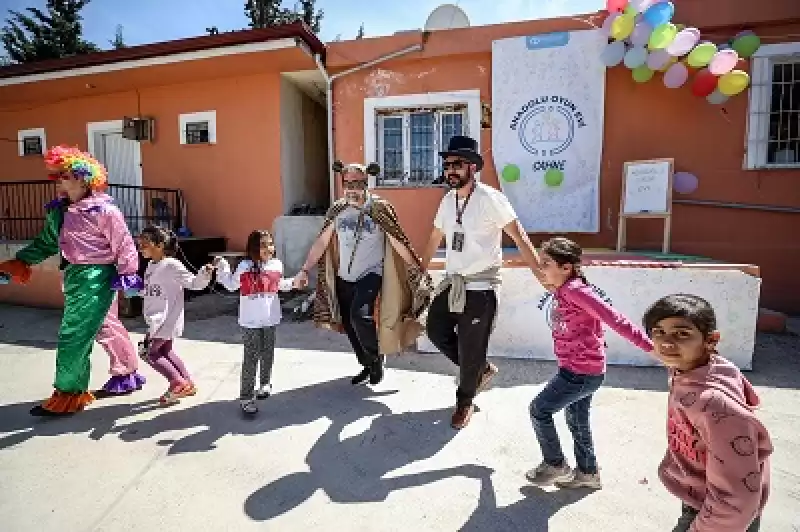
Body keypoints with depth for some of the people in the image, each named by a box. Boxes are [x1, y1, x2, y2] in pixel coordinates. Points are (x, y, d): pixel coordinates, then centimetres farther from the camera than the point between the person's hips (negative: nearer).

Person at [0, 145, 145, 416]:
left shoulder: (103, 210, -12)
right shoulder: (59, 210, 10)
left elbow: (124, 244, -12)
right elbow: (46, 242, 20)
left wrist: (127, 273, -18)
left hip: (96, 277, -8)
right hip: (74, 275, 8)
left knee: (73, 335, -5)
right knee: (104, 327, 17)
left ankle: (66, 398, 7)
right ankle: (127, 374, 34)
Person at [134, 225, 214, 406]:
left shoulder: (171, 265, -17)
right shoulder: (151, 266, 9)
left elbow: (193, 283, -18)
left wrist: (205, 273, -35)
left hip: (167, 319, -9)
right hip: (158, 320, 9)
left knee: (149, 352, -3)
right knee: (165, 352, 18)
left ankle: (178, 383, 8)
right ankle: (188, 385, 28)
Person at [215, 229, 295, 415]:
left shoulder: (277, 265, 3)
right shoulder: (244, 266, -8)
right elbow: (232, 285, 0)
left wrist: (294, 282, 10)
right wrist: (222, 268, -8)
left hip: (270, 319, 4)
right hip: (251, 321, -4)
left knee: (267, 354, 17)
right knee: (251, 358, -2)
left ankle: (265, 384, 39)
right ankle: (246, 397, 6)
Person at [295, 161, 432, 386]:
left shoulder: (380, 208, -11)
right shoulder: (337, 210, 1)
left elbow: (399, 243, -12)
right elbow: (321, 242, 7)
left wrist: (418, 272, -13)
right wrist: (305, 270, 5)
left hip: (371, 275, -5)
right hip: (343, 279, 5)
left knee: (360, 316, -25)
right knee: (349, 325, 12)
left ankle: (376, 359, 4)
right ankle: (367, 366, 36)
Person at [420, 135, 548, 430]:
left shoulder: (489, 198, -14)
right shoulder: (448, 200, 7)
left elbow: (519, 237, -14)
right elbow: (435, 237, 19)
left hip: (480, 287, -7)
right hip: (451, 283, 7)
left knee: (470, 350, 3)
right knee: (436, 330, 12)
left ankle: (465, 400, 31)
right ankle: (481, 369, 34)